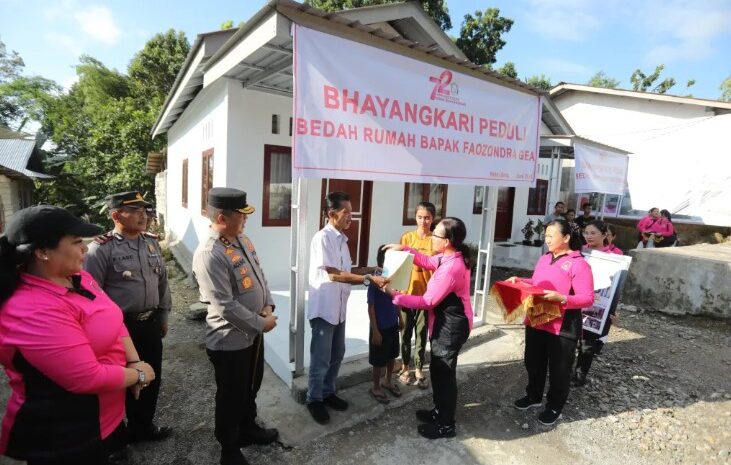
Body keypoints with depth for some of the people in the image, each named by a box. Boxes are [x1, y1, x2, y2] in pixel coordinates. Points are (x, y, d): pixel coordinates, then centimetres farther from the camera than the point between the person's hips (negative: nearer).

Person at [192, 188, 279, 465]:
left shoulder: (243, 240, 1)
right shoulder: (209, 255, -28)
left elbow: (260, 275, 10)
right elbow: (226, 306, -28)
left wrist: (268, 306, -4)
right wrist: (261, 323, -18)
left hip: (252, 333, 8)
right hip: (229, 341, -8)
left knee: (251, 388, 27)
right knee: (231, 396, 14)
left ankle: (248, 429, 52)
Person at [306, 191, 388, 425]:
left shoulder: (341, 238, 9)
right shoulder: (322, 238, -19)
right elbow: (334, 274, -24)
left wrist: (375, 269, 6)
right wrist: (370, 279, -28)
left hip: (339, 308, 9)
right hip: (324, 308, -8)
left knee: (337, 355, 20)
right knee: (321, 359, 7)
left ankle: (328, 393, 37)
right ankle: (314, 399, 26)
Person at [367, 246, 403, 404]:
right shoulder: (375, 281, -22)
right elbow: (371, 307, -18)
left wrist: (400, 317, 17)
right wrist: (375, 331, -17)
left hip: (393, 325, 7)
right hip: (380, 327, -7)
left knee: (392, 355, 22)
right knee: (379, 360, 9)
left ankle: (387, 381, 44)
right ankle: (376, 388, 30)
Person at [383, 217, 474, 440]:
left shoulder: (451, 268, -29)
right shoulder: (451, 258, 1)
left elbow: (428, 301, -23)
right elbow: (427, 262, 18)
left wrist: (397, 297, -15)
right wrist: (405, 249, 7)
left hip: (451, 327, -10)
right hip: (445, 323, 10)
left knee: (444, 373, 4)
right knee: (437, 369, 21)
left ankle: (446, 425, 22)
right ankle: (439, 411, 39)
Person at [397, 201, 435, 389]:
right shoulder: (407, 238, -2)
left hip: (427, 294, -1)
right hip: (407, 292, 1)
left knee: (422, 333, 11)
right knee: (406, 332, 13)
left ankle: (419, 370, 27)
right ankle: (405, 367, 31)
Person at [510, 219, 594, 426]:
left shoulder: (579, 264, -14)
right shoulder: (543, 259, 8)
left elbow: (587, 298, -18)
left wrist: (561, 298, -31)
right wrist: (520, 280, 4)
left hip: (562, 327, -7)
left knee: (559, 369, 11)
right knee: (533, 363, 20)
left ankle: (554, 407, 30)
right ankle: (534, 396, 41)